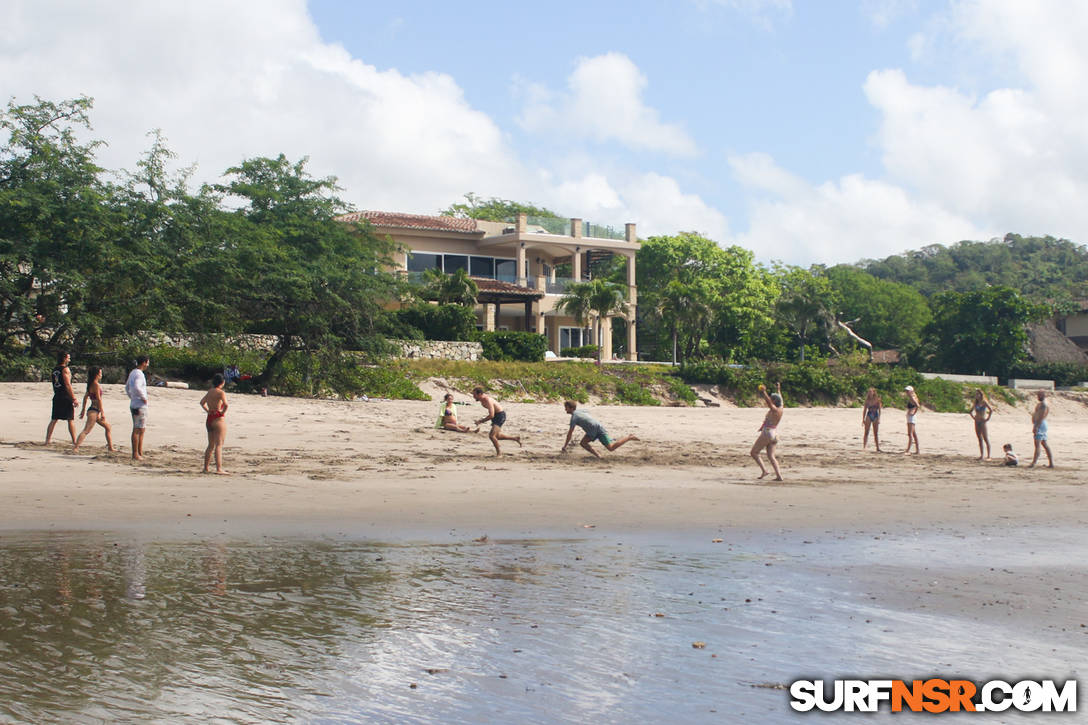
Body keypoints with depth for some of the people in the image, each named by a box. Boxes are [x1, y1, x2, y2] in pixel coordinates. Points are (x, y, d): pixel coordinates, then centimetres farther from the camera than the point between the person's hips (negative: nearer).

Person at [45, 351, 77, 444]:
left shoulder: (54, 370, 13)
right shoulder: (65, 369, -10)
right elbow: (68, 385, -16)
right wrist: (74, 398, -15)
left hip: (56, 397, 7)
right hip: (66, 398, -7)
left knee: (54, 420, 10)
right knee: (71, 420, -1)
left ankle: (47, 440, 7)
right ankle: (74, 441, -2)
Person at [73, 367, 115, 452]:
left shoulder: (91, 384, 13)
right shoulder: (96, 384, -15)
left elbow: (85, 397, 17)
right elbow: (98, 399, -18)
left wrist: (84, 410, 22)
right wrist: (102, 412, -17)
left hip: (96, 411, 10)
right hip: (94, 411, -10)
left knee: (108, 427, 19)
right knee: (86, 430, -15)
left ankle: (110, 447, 23)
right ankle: (75, 447, -21)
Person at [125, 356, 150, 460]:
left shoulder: (132, 373, 14)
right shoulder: (139, 374, -16)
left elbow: (127, 387, 24)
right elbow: (136, 388, -32)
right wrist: (143, 398, -20)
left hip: (134, 404, 10)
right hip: (140, 406, -10)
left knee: (141, 429, 15)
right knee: (137, 430, -6)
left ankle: (140, 453, 19)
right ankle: (135, 454, -4)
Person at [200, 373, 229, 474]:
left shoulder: (209, 392, 10)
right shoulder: (221, 392, -13)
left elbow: (202, 402, 22)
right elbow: (226, 404, -27)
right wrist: (223, 412, -10)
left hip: (209, 419, 8)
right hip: (219, 419, -8)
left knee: (211, 445, 16)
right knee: (219, 445, -9)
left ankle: (206, 468, 19)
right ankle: (219, 468, -16)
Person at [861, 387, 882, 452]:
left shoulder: (877, 400, 0)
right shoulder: (867, 401, 4)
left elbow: (879, 410, 0)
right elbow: (865, 410, 8)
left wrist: (878, 418, -8)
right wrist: (863, 419, 5)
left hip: (875, 416, 0)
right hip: (869, 416, 0)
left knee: (876, 433, 5)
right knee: (866, 432, -6)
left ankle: (877, 448, 10)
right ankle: (864, 446, -8)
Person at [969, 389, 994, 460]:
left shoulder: (984, 402, -9)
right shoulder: (976, 402, 10)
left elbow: (991, 410, -19)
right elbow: (971, 410, 27)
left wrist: (988, 418, -15)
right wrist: (973, 416, 13)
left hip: (983, 422, -7)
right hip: (977, 422, 7)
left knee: (986, 439, -5)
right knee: (980, 439, 9)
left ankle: (988, 456, -4)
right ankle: (981, 455, 13)